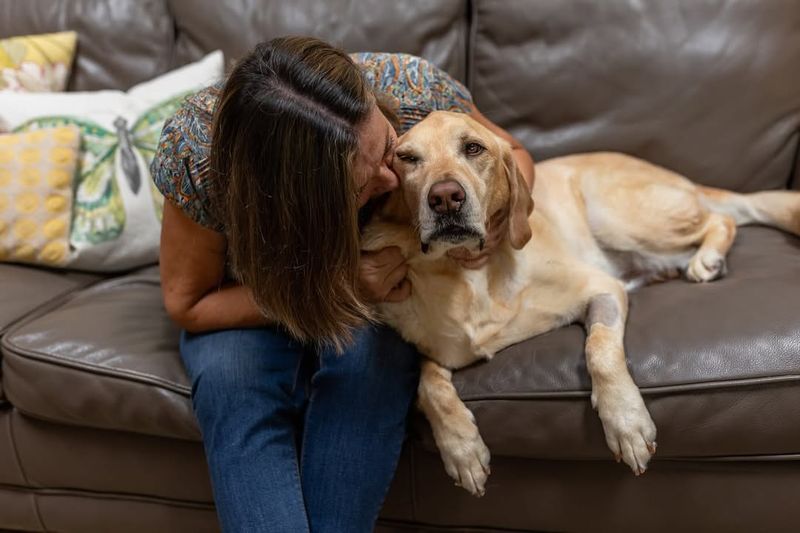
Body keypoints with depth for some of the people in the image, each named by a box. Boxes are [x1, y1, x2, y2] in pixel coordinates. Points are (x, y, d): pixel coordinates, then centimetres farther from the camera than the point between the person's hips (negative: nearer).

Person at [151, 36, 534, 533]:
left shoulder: (415, 90, -30)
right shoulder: (197, 148, -32)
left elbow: (512, 154, -9)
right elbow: (187, 303, -19)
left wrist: (495, 209, -32)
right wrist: (334, 288, -31)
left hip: (379, 292, 1)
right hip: (249, 305, 0)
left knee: (369, 357, -32)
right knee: (232, 379, -32)